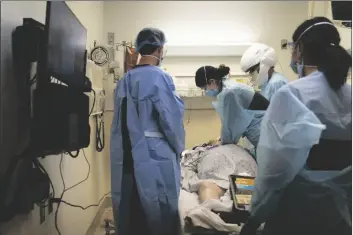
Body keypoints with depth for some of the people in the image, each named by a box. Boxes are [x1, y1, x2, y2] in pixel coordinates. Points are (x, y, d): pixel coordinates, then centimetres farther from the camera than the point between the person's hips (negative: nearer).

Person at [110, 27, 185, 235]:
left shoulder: (124, 80, 9)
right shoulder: (159, 77, -11)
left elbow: (120, 122, 12)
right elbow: (172, 118, -11)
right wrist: (179, 148, 4)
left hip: (126, 157, 7)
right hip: (155, 156, -7)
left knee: (129, 214, 15)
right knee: (159, 216, 6)